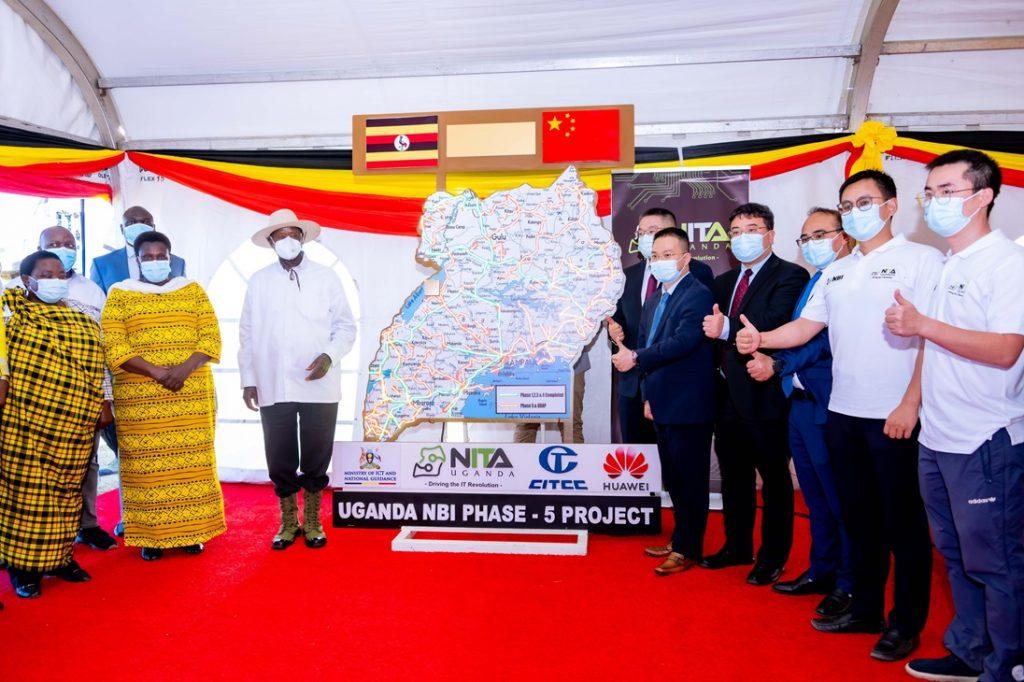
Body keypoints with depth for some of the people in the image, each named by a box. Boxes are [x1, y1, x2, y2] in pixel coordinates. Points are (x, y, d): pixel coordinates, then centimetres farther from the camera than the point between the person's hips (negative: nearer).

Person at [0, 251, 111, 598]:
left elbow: (96, 367, 14)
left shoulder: (83, 320, 13)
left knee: (66, 490, 11)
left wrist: (102, 404, 11)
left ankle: (60, 555, 24)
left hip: (74, 424, 4)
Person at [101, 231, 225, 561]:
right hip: (139, 398, -1)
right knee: (146, 465, 0)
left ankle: (191, 530, 14)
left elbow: (211, 338, 2)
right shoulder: (119, 294, 6)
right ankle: (151, 535, 10)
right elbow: (114, 347, -4)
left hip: (192, 395, 1)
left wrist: (184, 369, -14)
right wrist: (157, 371, -16)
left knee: (192, 462, 3)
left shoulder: (193, 290, 10)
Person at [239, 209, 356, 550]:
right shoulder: (258, 281, 8)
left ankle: (312, 522, 24)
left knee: (316, 458, 7)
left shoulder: (326, 277, 4)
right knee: (280, 459, 7)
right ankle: (288, 523, 23)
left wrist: (329, 356, -13)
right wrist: (248, 379, 6)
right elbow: (247, 334, 9)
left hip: (319, 386, -1)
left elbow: (346, 326, 3)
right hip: (273, 388, 1)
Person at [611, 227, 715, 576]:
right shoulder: (653, 300, 14)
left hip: (689, 406, -9)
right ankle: (681, 539, 33)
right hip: (663, 406, 9)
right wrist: (648, 396, 11)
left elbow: (682, 341, -27)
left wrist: (636, 358, -27)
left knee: (691, 480, 3)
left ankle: (688, 549, 15)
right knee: (674, 478, 19)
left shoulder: (698, 295, -14)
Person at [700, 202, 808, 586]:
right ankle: (738, 547, 33)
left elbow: (776, 322, -25)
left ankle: (773, 556, 21)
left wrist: (728, 328, -26)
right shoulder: (725, 282, 15)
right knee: (734, 476, 18)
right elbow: (711, 325, 12)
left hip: (765, 394, -7)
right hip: (729, 394, 7)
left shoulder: (790, 276, -9)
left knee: (774, 478, 6)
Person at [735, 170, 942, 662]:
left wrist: (910, 404, -17)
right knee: (859, 517, 15)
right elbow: (806, 326, 11)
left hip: (895, 416, -6)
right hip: (843, 413, 6)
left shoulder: (920, 260, -4)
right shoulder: (835, 272, 15)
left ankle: (907, 622, 19)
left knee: (903, 522, 5)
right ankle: (865, 608, 28)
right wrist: (761, 338, -8)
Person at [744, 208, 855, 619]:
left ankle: (848, 584, 17)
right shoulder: (812, 283, 17)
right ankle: (821, 571, 31)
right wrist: (771, 360, -1)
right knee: (816, 496, 18)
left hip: (829, 406, -9)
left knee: (840, 497, 3)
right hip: (801, 402, 9)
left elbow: (831, 342, -21)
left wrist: (778, 365, -17)